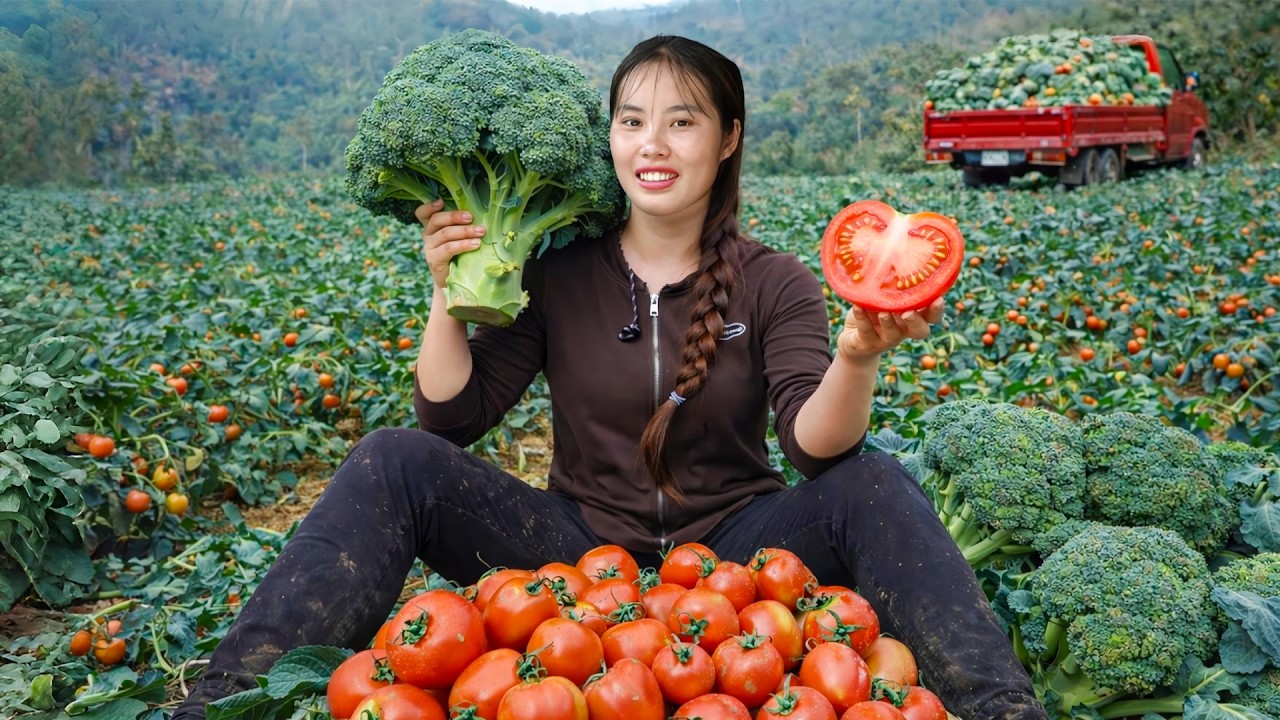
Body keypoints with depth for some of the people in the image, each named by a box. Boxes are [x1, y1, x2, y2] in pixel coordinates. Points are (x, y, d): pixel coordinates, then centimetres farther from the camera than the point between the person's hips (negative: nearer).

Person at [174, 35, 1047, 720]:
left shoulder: (773, 282, -4)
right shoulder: (557, 274, -1)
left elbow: (818, 446, -19)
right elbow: (452, 422, -3)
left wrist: (857, 361, -40)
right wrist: (449, 297, -16)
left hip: (730, 546, 0)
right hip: (581, 545, 1)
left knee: (874, 486, -28)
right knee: (394, 461, -20)